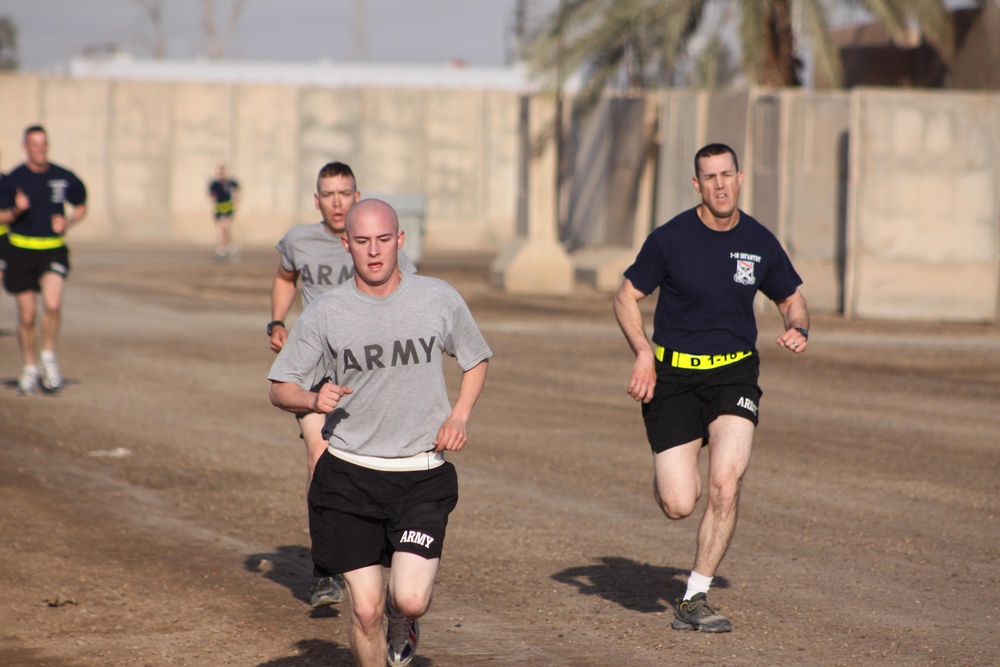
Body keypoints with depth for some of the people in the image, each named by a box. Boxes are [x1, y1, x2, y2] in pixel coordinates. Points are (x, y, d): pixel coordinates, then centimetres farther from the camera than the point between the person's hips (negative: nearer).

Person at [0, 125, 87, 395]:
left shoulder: (63, 178, 1)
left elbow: (81, 207, 16)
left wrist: (67, 222, -4)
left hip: (53, 249, 0)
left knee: (52, 304, -22)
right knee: (27, 315, 3)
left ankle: (49, 356, 0)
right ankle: (30, 369, 23)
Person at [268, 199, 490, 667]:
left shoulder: (439, 299, 1)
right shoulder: (324, 314, -2)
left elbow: (476, 359, 18)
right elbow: (280, 389, 4)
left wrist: (459, 414, 0)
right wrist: (314, 400, -18)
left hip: (423, 475, 0)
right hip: (349, 477, 0)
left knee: (411, 599, -14)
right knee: (365, 608, -3)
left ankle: (400, 620, 23)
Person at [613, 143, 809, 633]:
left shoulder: (760, 243, 2)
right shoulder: (671, 239, -6)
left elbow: (791, 299, 16)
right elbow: (626, 296, 2)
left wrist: (797, 329, -7)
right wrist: (643, 352, -13)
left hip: (734, 374, 2)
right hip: (674, 376, -2)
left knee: (725, 488, -18)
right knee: (678, 505, -9)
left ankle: (693, 601, -4)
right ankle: (668, 470, 31)